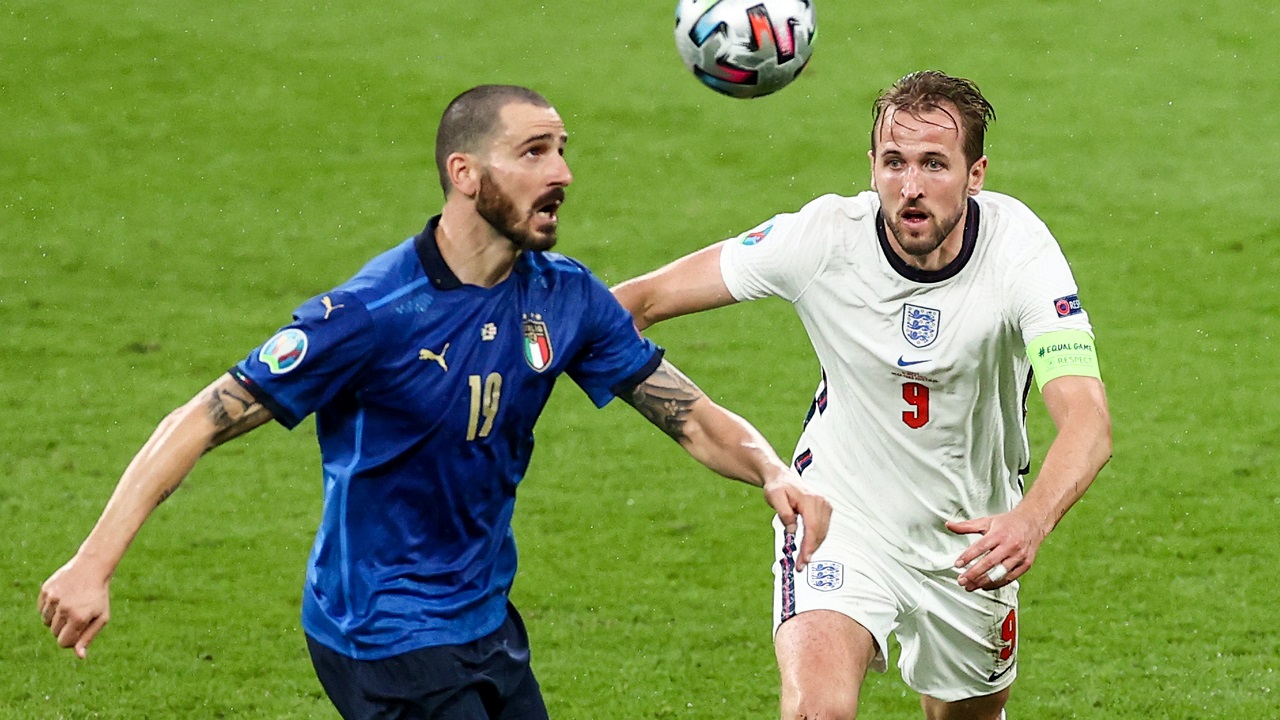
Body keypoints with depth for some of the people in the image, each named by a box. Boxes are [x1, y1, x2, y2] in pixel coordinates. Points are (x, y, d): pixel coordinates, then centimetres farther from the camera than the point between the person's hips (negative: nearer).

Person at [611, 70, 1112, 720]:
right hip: (841, 518, -1)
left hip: (970, 543, 2)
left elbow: (1088, 420, -34)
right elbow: (647, 299, -10)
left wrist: (1031, 520, -53)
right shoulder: (822, 236, -20)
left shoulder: (1017, 247, -23)